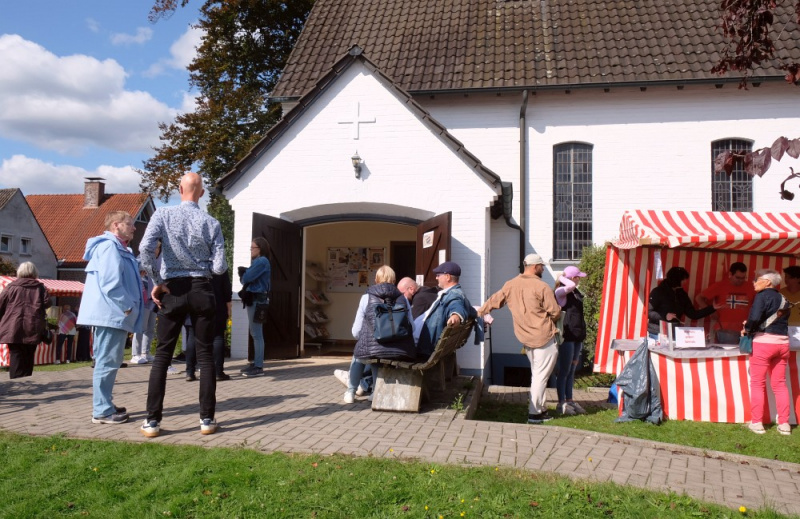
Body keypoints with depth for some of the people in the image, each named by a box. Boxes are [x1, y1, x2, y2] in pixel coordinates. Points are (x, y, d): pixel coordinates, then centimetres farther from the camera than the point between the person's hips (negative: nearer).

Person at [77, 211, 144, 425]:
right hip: (111, 314, -11)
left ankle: (104, 405, 25)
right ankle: (102, 411, -2)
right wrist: (128, 307, -15)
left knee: (108, 361, 16)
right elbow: (111, 283, -22)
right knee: (108, 362, -7)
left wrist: (128, 310, 17)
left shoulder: (119, 249, 20)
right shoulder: (110, 247, -13)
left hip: (114, 314, 11)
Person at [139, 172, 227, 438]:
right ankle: (207, 419, 9)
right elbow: (219, 267, -4)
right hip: (201, 290, 0)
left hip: (173, 289, 0)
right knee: (205, 356, 7)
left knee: (162, 356, 7)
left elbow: (145, 247, -17)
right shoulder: (211, 223, -1)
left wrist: (157, 282, -6)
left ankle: (152, 421, 8)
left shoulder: (163, 215, -3)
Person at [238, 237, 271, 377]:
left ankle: (259, 367, -9)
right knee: (255, 334, 13)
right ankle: (256, 364, 19)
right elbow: (249, 278, 17)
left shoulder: (261, 261, -12)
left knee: (256, 334, -10)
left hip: (257, 300, -11)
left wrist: (242, 273, 3)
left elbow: (247, 278, -18)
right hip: (254, 299, 11)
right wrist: (244, 273, -2)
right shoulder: (258, 261, 21)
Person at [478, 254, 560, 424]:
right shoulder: (542, 286, -14)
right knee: (541, 375, -1)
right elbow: (555, 312, -11)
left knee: (536, 374, 17)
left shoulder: (510, 285, 4)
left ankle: (541, 409, 22)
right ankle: (534, 413, 0)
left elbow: (493, 301, 11)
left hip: (525, 338, 7)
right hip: (544, 337, -7)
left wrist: (480, 313, 26)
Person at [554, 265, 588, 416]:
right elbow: (571, 285, -33)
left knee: (571, 371, 14)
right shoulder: (561, 292, -12)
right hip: (567, 336, -8)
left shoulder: (576, 293, 14)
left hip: (577, 336, 8)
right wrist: (562, 278, -16)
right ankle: (561, 402, 8)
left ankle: (569, 400, 22)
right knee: (564, 371, -1)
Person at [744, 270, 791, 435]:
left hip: (763, 342, -6)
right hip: (782, 343, 7)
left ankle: (756, 423, 6)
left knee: (757, 383, 3)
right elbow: (782, 320, 13)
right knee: (780, 384, 13)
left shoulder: (762, 295, -9)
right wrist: (751, 326, 8)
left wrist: (747, 329, -4)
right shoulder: (783, 299, 13)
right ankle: (784, 424, 14)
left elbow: (755, 317, -22)